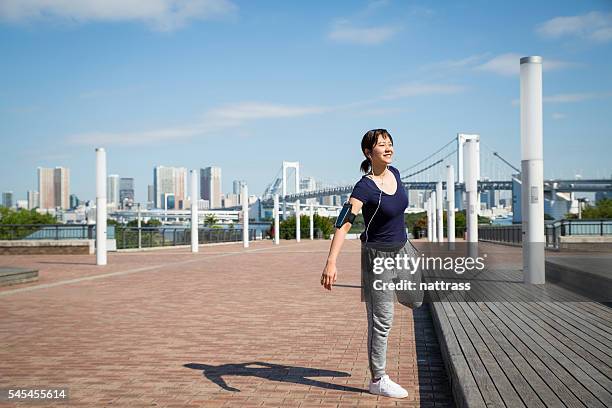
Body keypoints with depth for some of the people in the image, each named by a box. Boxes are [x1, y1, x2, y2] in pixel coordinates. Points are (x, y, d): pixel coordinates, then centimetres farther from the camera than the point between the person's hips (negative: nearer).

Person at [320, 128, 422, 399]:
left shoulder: (395, 174, -3)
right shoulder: (364, 187, -25)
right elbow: (344, 224, -35)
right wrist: (331, 262, -46)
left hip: (402, 248, 7)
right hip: (378, 256, -7)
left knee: (415, 301, 22)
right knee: (381, 321, 0)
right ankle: (378, 380, 13)